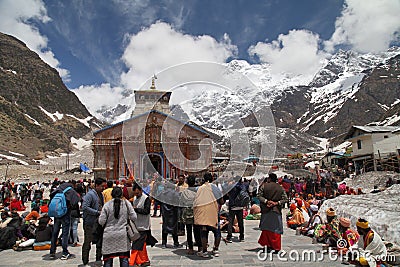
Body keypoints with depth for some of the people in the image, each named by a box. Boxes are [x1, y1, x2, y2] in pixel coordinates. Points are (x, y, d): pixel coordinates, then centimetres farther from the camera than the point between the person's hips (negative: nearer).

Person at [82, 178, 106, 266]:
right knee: (87, 243, 3)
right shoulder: (89, 194, -14)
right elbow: (84, 207, -23)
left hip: (99, 222, 8)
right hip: (90, 223, -8)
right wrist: (97, 212, -21)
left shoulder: (101, 194, 12)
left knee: (100, 242, 15)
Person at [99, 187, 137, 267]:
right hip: (123, 235, 1)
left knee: (108, 259, 11)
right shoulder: (126, 203, -3)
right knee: (124, 259, 9)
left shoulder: (107, 205, -6)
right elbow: (134, 217, -2)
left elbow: (101, 222, -6)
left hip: (109, 235, 0)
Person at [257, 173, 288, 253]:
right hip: (277, 211, 1)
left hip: (266, 211, -1)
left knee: (266, 228, 11)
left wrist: (266, 201, -10)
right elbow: (285, 199, -1)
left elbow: (259, 196, -8)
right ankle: (276, 247, 8)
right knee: (276, 230, 7)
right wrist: (277, 203, -7)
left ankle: (268, 245, 13)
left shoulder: (264, 186, -1)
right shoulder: (281, 188, 5)